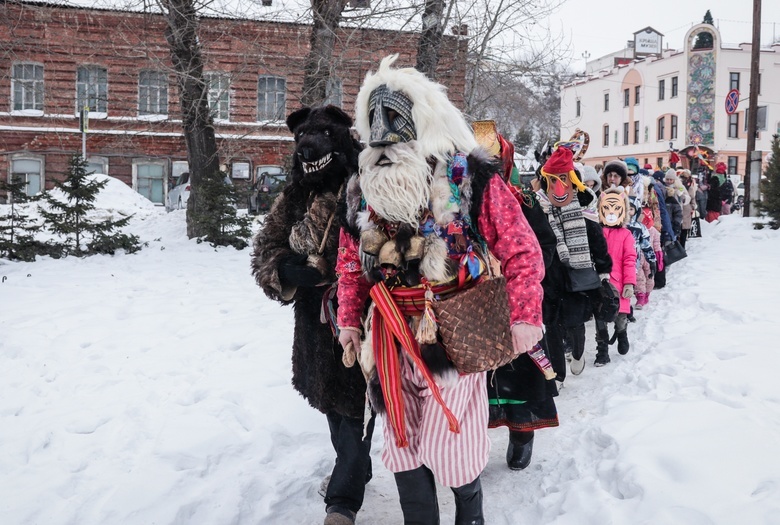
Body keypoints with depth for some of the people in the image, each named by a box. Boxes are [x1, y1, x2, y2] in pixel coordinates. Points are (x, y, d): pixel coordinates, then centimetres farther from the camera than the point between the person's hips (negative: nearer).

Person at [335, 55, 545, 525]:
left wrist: (525, 315, -12)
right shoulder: (366, 186, 9)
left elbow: (522, 250, -7)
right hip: (391, 337, 5)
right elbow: (351, 259, 16)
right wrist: (350, 319, 12)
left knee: (451, 435, 2)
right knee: (402, 438, 13)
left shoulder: (470, 176, -7)